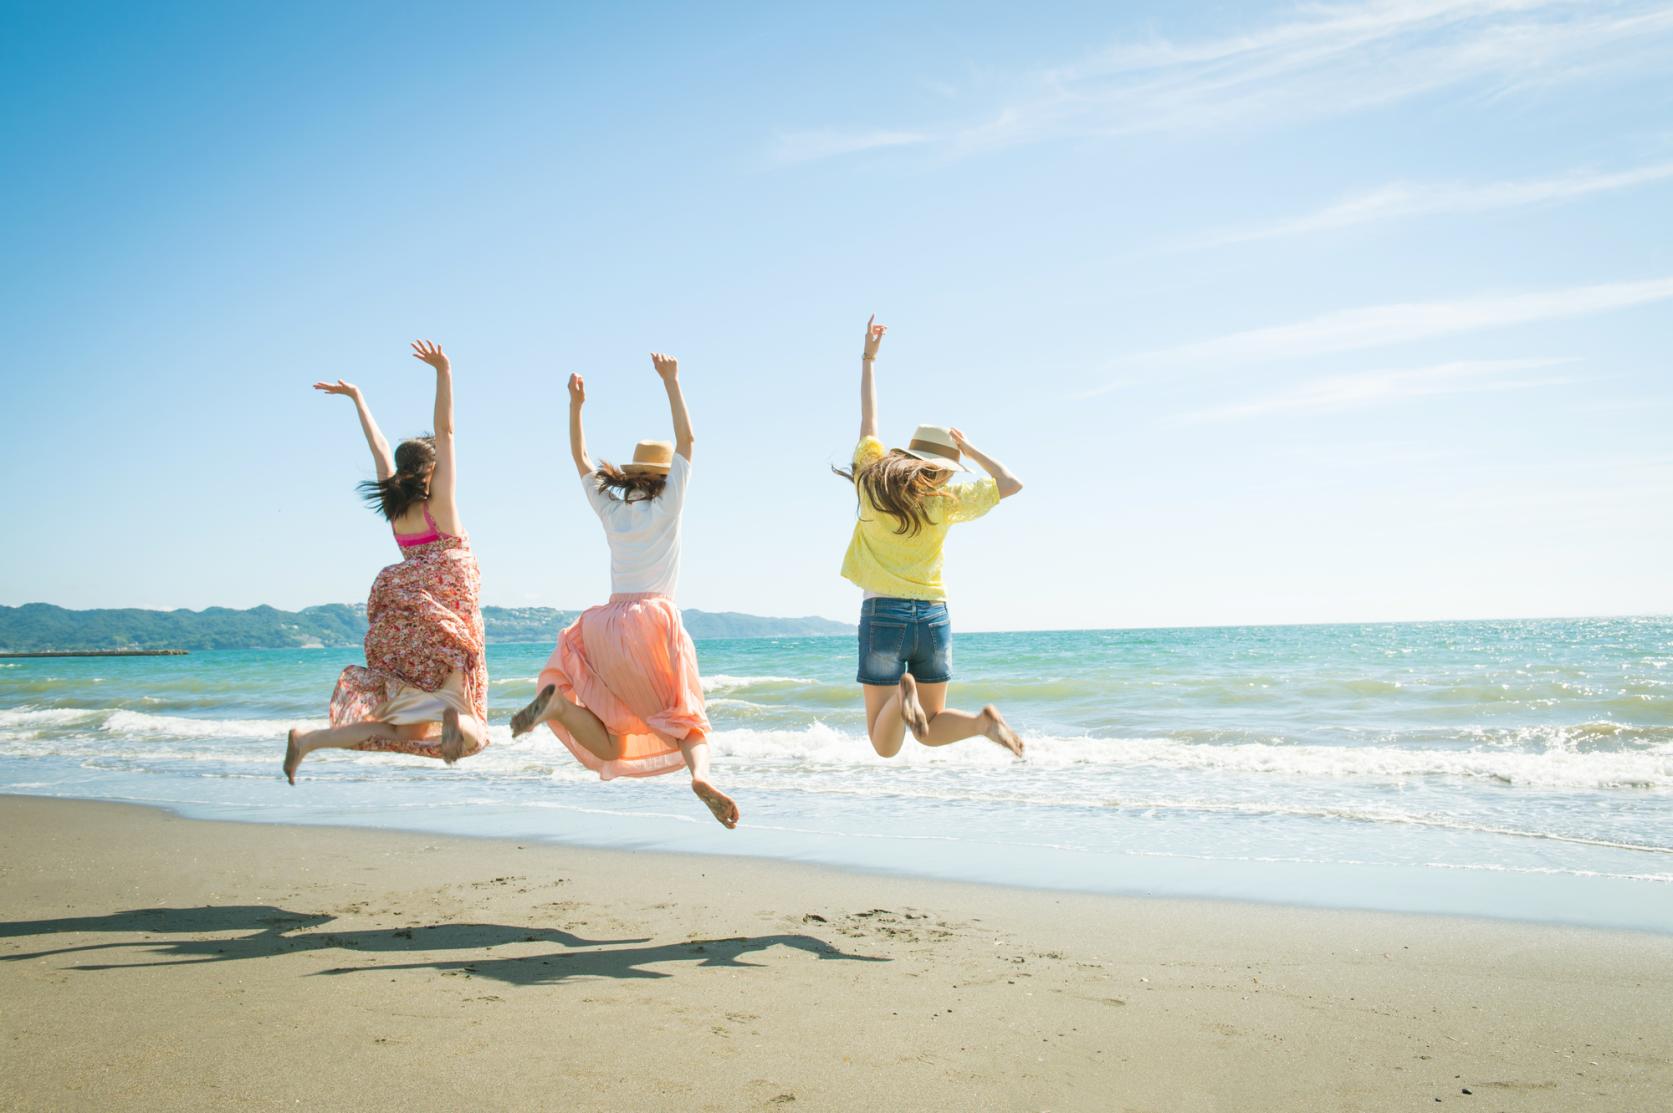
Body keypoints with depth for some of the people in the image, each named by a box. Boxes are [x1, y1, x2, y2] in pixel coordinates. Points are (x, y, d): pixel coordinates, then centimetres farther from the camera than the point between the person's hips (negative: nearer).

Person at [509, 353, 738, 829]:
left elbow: (580, 458, 26)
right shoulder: (666, 507, 3)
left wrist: (576, 405, 24)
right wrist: (671, 381, 5)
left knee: (611, 749, 6)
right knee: (690, 725, 6)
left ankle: (560, 700, -23)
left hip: (608, 625, 4)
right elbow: (685, 439, 4)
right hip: (655, 621, -4)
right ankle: (700, 772, -30)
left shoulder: (610, 508, 14)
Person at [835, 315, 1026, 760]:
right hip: (933, 616, 1)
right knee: (929, 730, 15)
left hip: (883, 613, 0)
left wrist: (869, 358, 28)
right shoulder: (946, 501, -1)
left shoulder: (873, 482, 2)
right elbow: (1011, 483, 8)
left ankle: (901, 692, -29)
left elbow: (869, 417, 16)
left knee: (885, 746, 2)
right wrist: (971, 450, 16)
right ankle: (983, 721, -15)